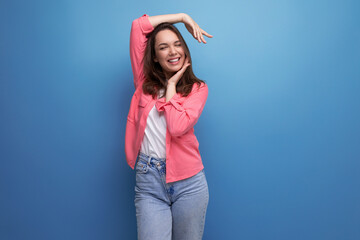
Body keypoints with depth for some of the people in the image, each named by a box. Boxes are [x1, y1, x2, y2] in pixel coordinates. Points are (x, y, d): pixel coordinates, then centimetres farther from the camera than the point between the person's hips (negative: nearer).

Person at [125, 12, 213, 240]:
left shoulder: (197, 88, 3)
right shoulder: (145, 80, 7)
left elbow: (178, 127, -16)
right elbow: (138, 26, 2)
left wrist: (171, 84, -5)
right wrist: (182, 17, 6)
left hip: (188, 182, 0)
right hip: (149, 181, 0)